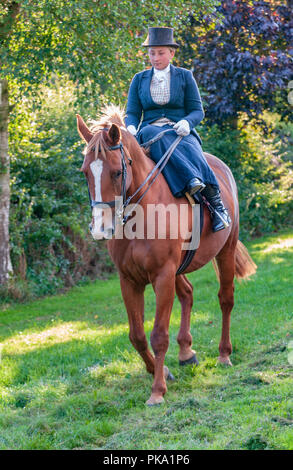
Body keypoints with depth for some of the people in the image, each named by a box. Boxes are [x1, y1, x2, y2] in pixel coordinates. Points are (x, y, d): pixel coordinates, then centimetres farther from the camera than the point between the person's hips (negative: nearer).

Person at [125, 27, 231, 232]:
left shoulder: (185, 76, 13)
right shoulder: (139, 80, 17)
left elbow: (197, 111, 7)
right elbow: (132, 113, 13)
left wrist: (186, 122, -17)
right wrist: (131, 127, -12)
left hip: (180, 132, -1)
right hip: (150, 132, 1)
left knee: (188, 150, -37)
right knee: (151, 134, -38)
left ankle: (217, 204, -47)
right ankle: (192, 180, -54)